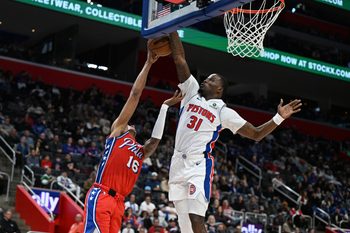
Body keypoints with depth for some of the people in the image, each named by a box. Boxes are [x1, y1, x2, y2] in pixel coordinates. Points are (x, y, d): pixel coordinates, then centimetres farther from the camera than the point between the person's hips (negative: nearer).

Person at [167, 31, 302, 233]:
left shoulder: (223, 112, 4)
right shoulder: (192, 92, 13)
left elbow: (256, 134, 4)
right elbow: (179, 58, 10)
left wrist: (279, 117, -9)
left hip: (199, 166, -4)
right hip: (178, 164, 5)